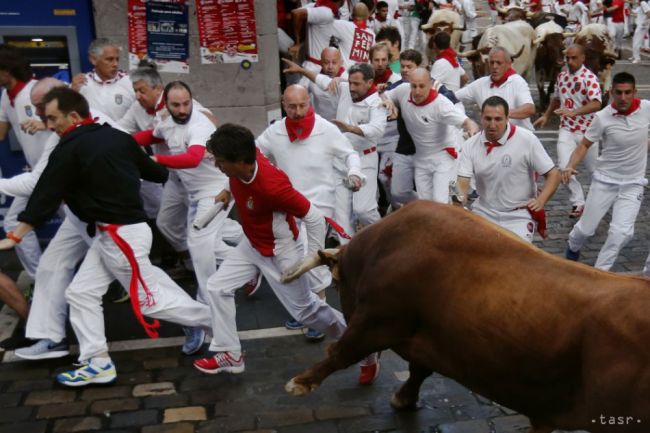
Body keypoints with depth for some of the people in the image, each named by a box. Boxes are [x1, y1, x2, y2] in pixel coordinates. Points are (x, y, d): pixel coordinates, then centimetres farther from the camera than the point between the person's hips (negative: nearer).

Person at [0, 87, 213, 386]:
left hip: (120, 235, -9)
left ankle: (212, 319, 17)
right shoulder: (117, 137, 6)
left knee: (150, 301, 3)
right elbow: (152, 170, 15)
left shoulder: (69, 149, -15)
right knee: (81, 293, 12)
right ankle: (98, 363, 17)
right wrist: (166, 173, 39)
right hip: (114, 234, 9)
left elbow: (46, 196, -15)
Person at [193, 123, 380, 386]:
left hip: (279, 253, -8)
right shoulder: (242, 160, -18)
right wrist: (229, 191, 1)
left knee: (305, 310, 4)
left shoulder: (272, 186, -39)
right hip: (251, 245, 8)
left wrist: (311, 260, -22)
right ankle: (230, 354, 21)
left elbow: (314, 218, -30)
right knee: (217, 287, 7)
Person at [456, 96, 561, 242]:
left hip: (518, 215, -3)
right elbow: (463, 181, -11)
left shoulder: (527, 140, -13)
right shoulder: (470, 145, -5)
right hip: (483, 213, 3)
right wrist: (460, 199, -33)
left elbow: (553, 175, -8)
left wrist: (540, 201, -22)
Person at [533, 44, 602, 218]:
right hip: (566, 129, 4)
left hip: (586, 130, -4)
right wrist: (546, 116, 20)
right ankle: (578, 203, 3)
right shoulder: (562, 76, 5)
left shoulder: (590, 78, -15)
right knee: (565, 167, -11)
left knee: (594, 168, 14)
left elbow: (596, 104, -29)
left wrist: (573, 112, -41)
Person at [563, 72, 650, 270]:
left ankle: (600, 270, 6)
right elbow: (585, 144, -8)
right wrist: (570, 166, -22)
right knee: (586, 229, 7)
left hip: (633, 184, 1)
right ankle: (573, 247, 42)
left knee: (622, 232, -14)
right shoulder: (602, 117, -16)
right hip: (604, 180, -1)